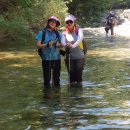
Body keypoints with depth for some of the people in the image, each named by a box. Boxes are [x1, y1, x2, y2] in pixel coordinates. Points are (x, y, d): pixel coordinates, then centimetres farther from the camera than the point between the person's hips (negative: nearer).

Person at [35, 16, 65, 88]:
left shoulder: (58, 33, 6)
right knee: (47, 77, 3)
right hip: (46, 58, -2)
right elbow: (38, 45, -5)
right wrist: (47, 45, -21)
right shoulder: (42, 33, -1)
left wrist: (58, 44, -14)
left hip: (56, 58, 2)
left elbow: (62, 44, 9)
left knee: (56, 77, 10)